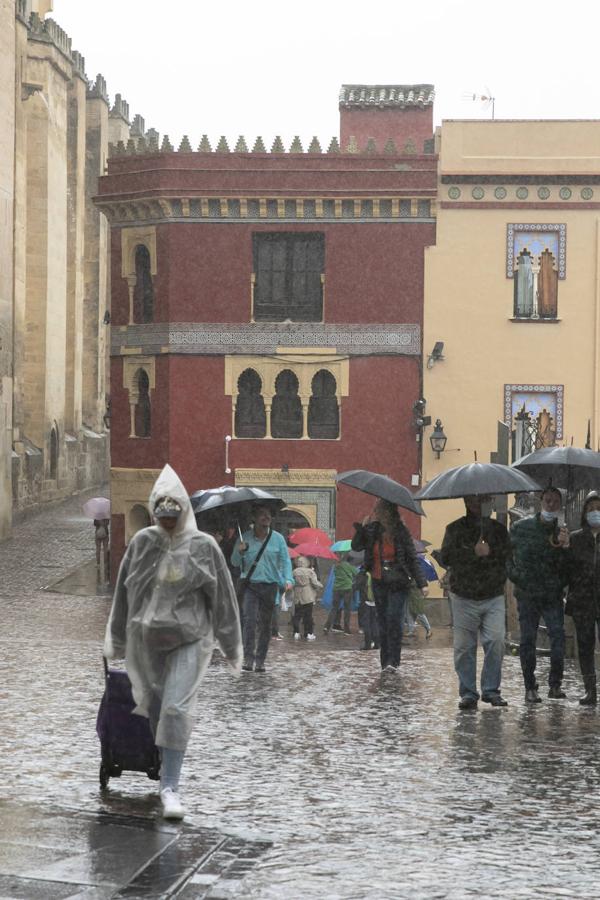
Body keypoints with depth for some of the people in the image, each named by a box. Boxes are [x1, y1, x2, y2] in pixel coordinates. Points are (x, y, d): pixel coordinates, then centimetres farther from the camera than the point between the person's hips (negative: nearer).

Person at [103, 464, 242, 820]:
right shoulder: (142, 542, 0)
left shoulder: (204, 546, -6)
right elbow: (124, 591, 9)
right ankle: (168, 766, 40)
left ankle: (171, 787, -12)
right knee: (155, 704, 15)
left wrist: (232, 647, 3)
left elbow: (223, 597, 0)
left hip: (189, 640, -3)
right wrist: (117, 640, 13)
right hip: (147, 639, 3)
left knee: (177, 709, -15)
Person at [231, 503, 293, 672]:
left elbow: (285, 561, 3)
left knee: (265, 624, 5)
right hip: (250, 584, -2)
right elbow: (234, 562, 7)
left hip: (270, 586, 2)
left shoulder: (278, 538, 6)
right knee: (249, 620, -17)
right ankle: (248, 658, -18)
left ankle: (260, 661, 13)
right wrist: (239, 552, -14)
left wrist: (288, 579, -13)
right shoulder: (245, 538, 4)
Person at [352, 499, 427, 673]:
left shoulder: (401, 531, -7)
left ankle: (393, 661, -14)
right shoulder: (372, 530, 2)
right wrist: (361, 530, -21)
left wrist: (422, 583, -10)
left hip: (398, 583, -4)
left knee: (394, 619, -15)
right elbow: (356, 546, -6)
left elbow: (412, 559, -4)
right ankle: (386, 662, 11)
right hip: (379, 583, 4)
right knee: (383, 622, 6)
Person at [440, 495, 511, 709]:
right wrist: (474, 553, -18)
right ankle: (468, 693, 9)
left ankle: (491, 690, 1)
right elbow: (446, 558, -9)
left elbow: (509, 556, 6)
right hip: (464, 597, -1)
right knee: (464, 647, 0)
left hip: (493, 597, 1)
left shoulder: (498, 529, 11)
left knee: (496, 641, -11)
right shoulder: (455, 529, 3)